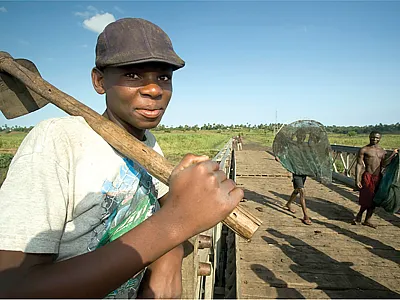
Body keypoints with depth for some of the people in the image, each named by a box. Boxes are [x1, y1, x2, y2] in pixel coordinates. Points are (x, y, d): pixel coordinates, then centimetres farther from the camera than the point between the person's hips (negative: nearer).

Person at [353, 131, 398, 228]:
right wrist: (357, 180, -14)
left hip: (378, 177, 5)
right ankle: (359, 217, 19)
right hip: (368, 176, -5)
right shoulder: (364, 150, -4)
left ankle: (367, 220, 22)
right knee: (366, 199, -4)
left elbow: (383, 164, 0)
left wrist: (393, 154, -11)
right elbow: (359, 165, -8)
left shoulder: (382, 151, 12)